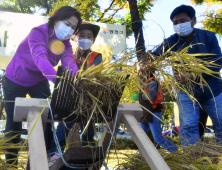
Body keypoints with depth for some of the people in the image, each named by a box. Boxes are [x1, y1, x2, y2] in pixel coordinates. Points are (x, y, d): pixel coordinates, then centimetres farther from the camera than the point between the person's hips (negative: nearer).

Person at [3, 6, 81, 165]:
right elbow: (40, 58, -47)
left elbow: (68, 59, -30)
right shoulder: (38, 33, -29)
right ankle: (11, 162, 23)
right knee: (14, 124, 4)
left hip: (39, 82, 5)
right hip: (16, 82, -4)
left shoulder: (65, 42, -11)